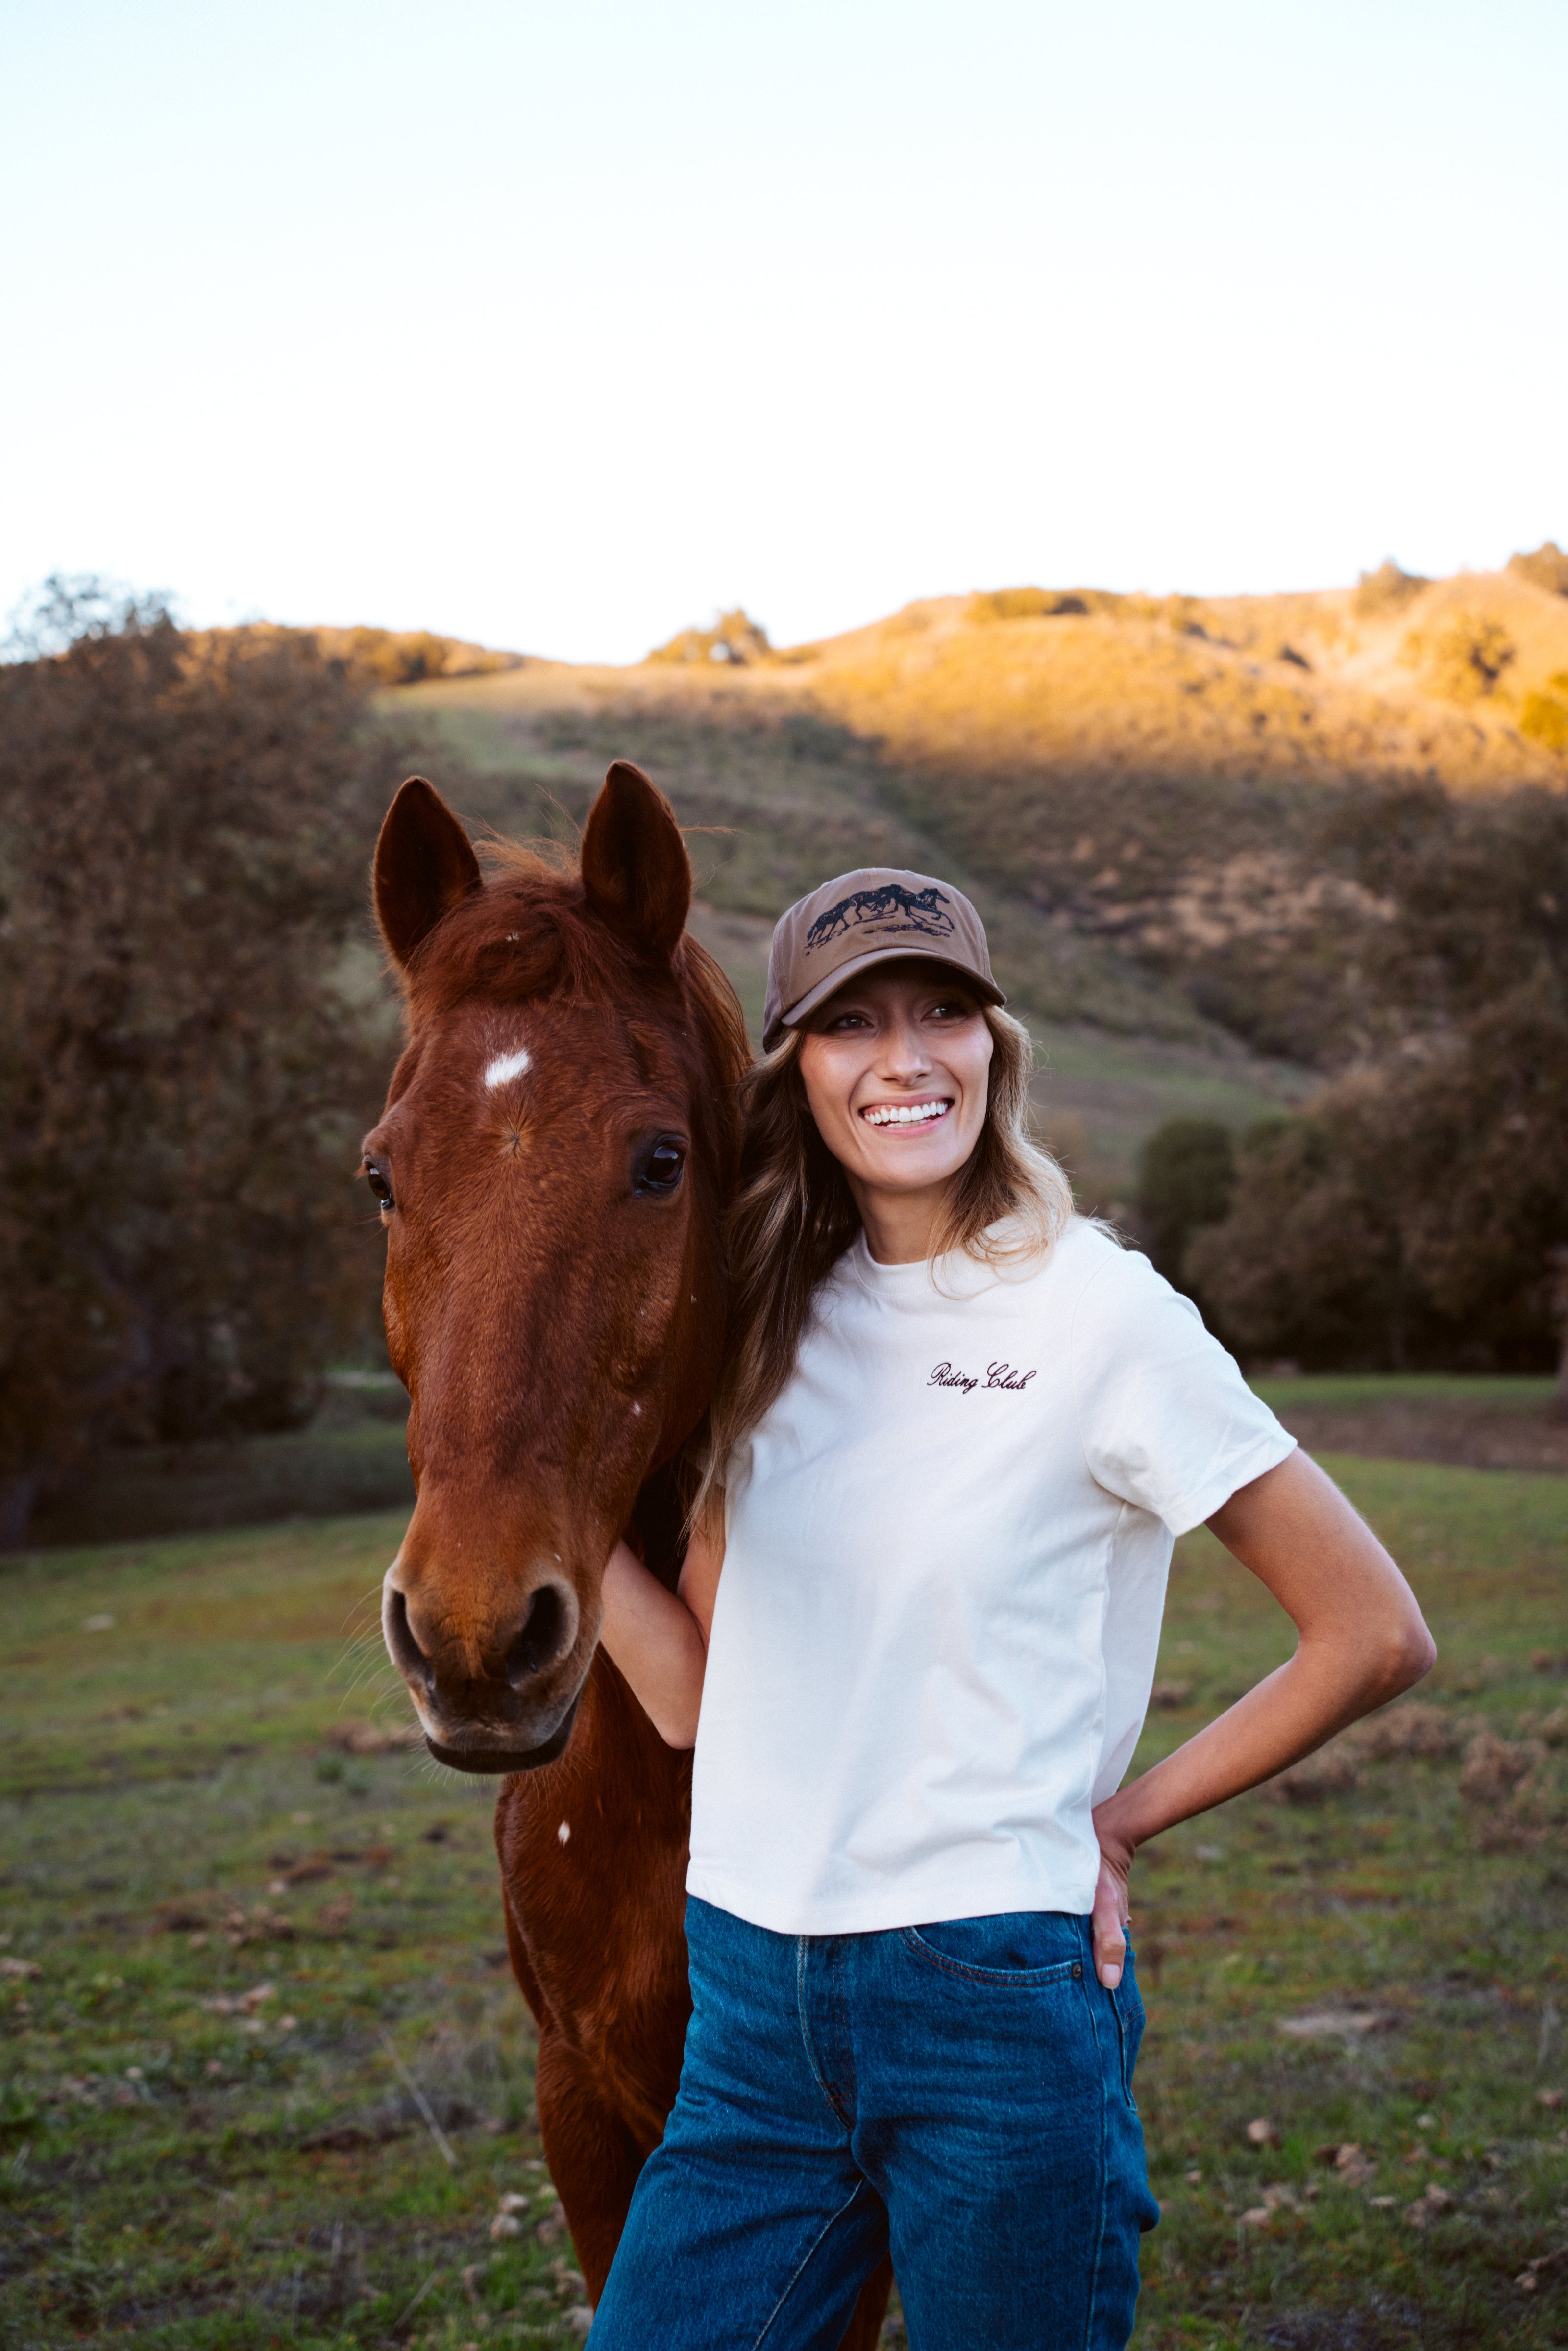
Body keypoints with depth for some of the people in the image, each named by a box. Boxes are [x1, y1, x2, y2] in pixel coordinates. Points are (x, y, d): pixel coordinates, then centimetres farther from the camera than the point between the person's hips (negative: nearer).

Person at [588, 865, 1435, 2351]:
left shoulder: (1101, 1313, -9)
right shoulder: (780, 1328, 6)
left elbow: (1374, 1636, -6)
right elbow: (693, 1690, 4)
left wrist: (1122, 1820, -4)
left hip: (996, 1995, -4)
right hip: (753, 2001, 5)